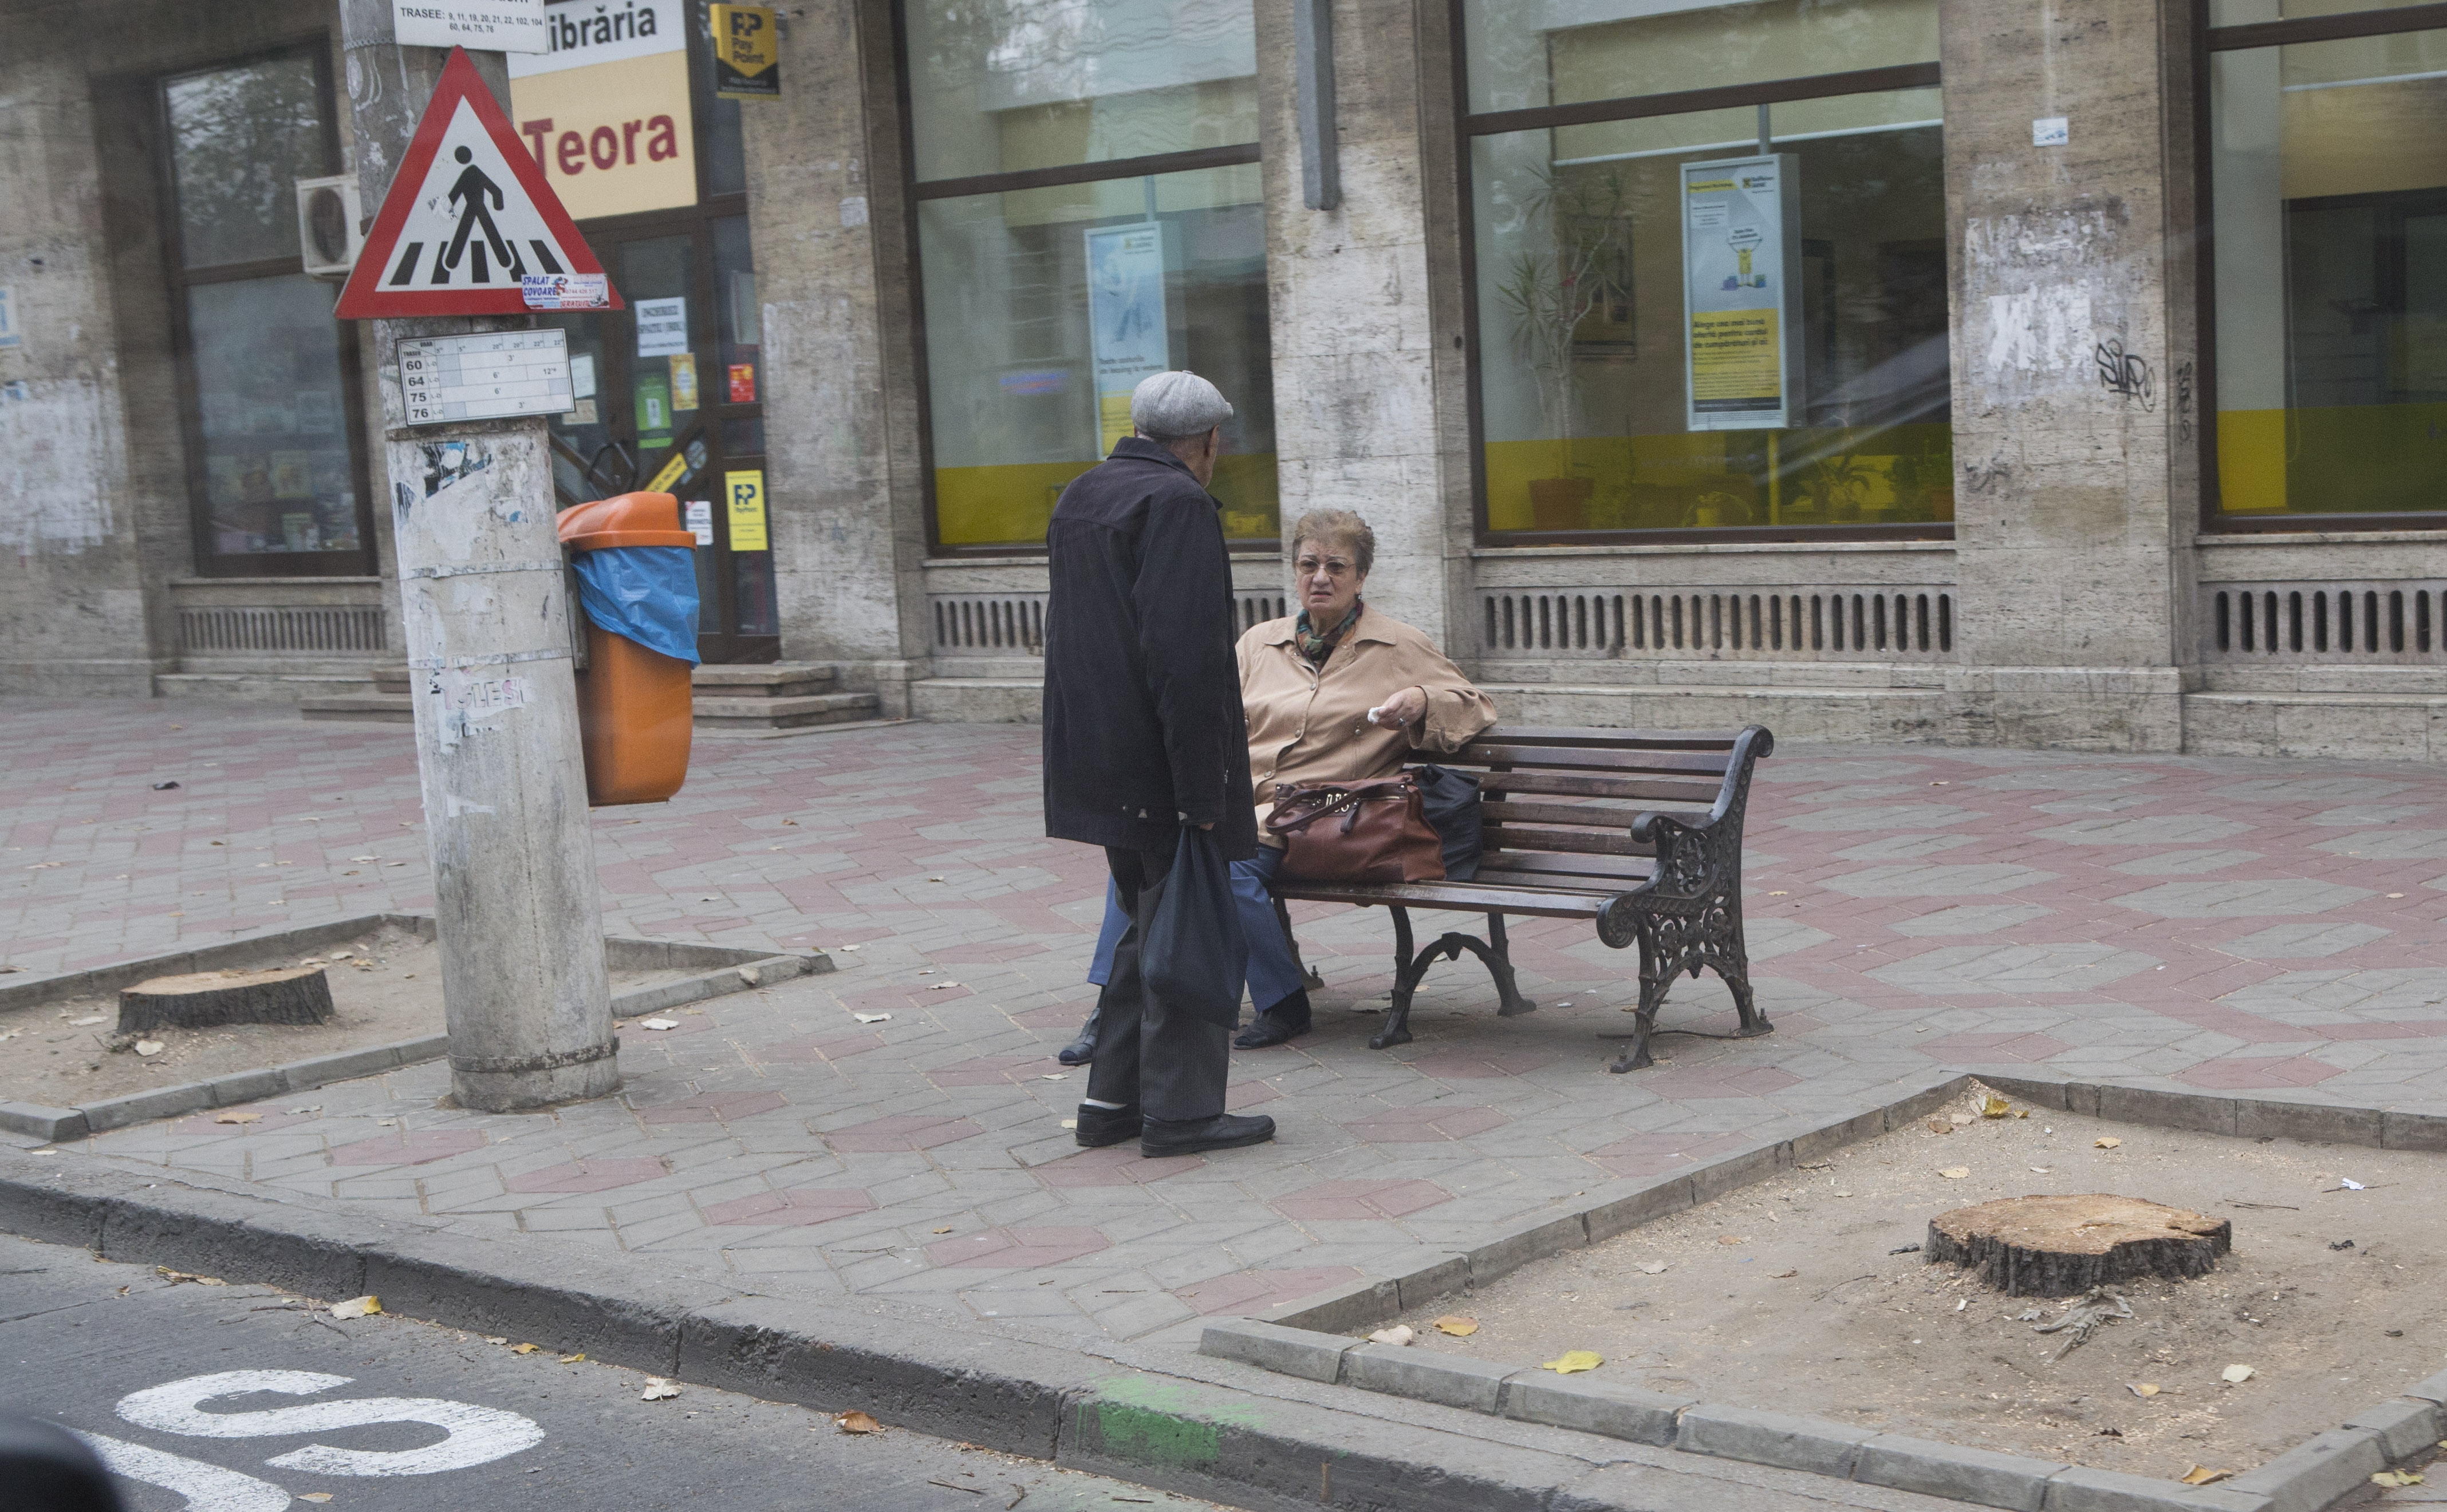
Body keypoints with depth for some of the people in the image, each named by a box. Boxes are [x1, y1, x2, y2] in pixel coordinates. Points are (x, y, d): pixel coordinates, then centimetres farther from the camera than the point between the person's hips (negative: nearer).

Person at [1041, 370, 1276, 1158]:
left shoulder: (1078, 498, 14)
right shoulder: (1177, 504, -16)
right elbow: (1185, 655, -23)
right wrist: (1202, 788, -22)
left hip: (1097, 760, 9)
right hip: (1158, 766, -9)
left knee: (1148, 929, 18)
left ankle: (1113, 1099, 21)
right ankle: (1179, 1111, 5)